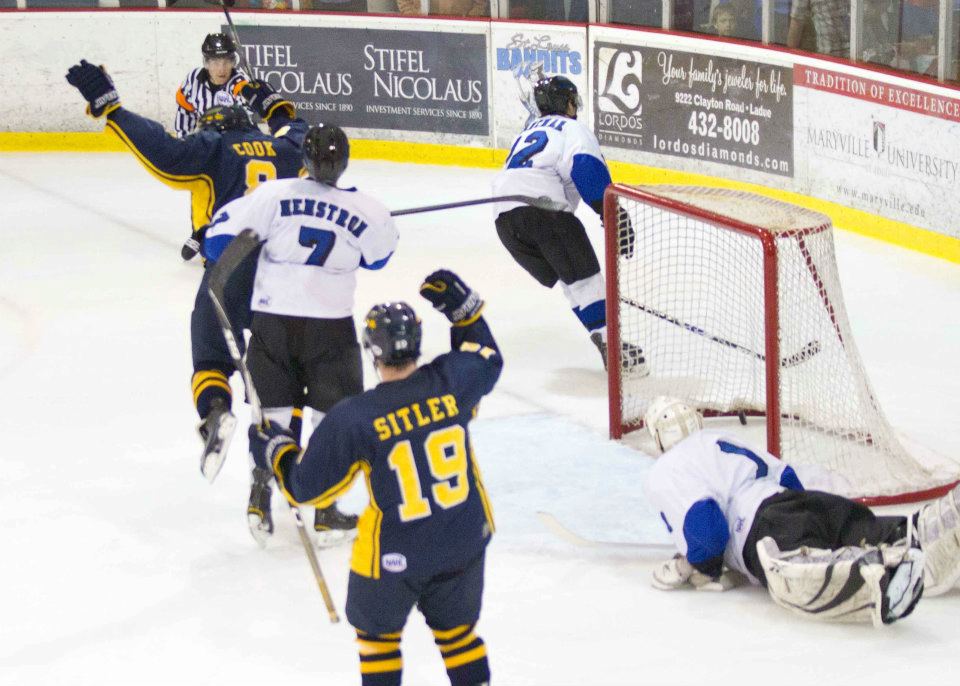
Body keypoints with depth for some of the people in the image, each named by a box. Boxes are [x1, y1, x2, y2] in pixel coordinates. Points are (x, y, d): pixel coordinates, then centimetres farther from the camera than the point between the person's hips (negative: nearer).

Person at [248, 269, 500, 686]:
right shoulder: (451, 381, -14)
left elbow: (308, 486, -10)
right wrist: (464, 308, 17)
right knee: (456, 628, 25)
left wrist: (274, 450, 7)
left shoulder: (353, 419, -22)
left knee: (376, 630, 23)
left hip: (393, 557, -3)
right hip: (465, 541, 4)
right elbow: (486, 360, 13)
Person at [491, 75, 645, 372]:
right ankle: (609, 343, -18)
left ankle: (602, 336, 3)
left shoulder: (529, 130, 36)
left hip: (504, 219, 7)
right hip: (541, 206, -7)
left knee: (566, 278, 14)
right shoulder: (571, 129, 10)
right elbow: (587, 167, -11)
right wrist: (611, 211, -14)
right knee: (584, 274, -6)